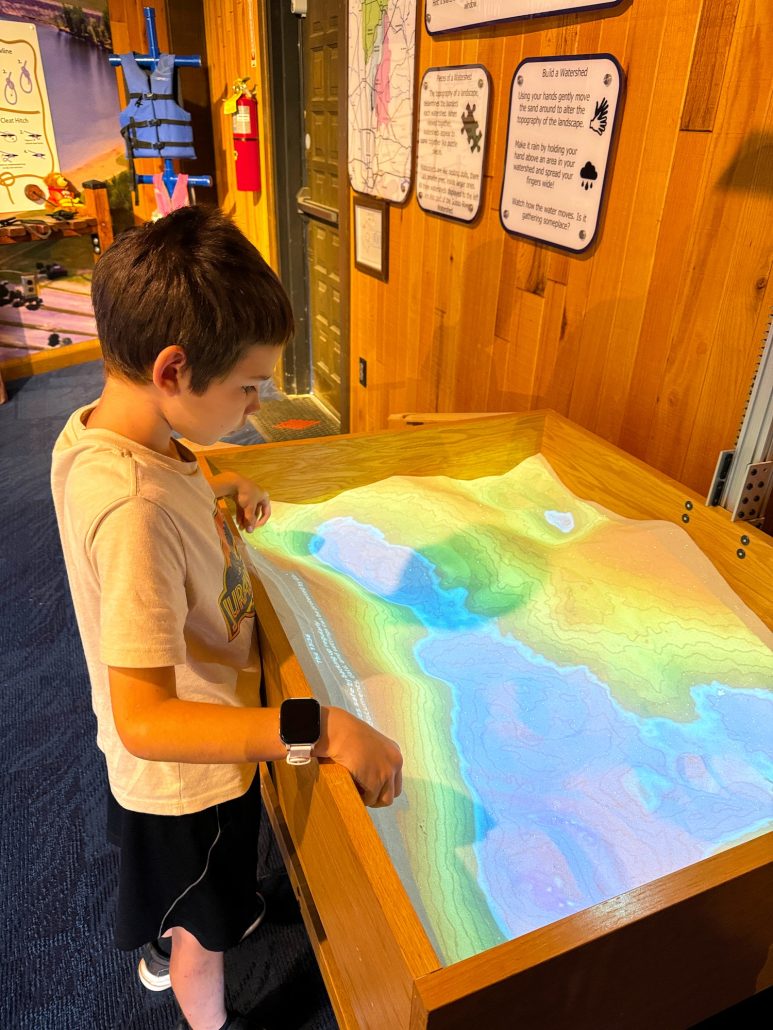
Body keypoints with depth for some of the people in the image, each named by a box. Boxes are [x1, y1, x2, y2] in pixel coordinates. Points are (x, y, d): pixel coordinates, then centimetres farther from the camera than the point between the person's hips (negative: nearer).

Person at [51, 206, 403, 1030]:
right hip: (190, 770, -8)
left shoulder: (92, 430, -11)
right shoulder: (134, 509, -39)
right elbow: (149, 721, -38)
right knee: (205, 935, 23)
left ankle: (165, 943, 67)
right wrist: (323, 729, -41)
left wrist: (217, 491, 0)